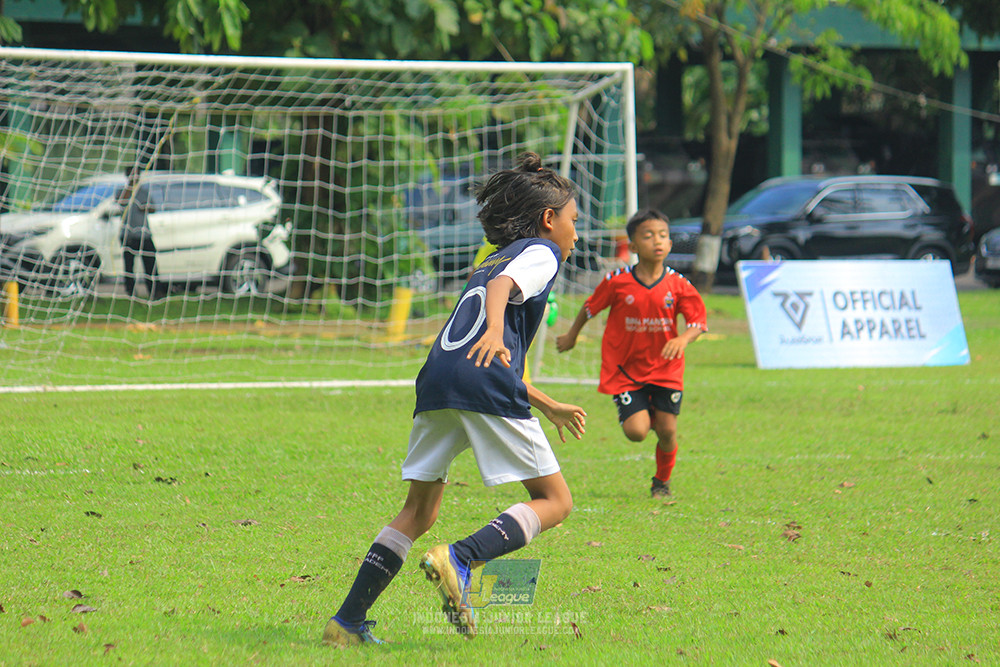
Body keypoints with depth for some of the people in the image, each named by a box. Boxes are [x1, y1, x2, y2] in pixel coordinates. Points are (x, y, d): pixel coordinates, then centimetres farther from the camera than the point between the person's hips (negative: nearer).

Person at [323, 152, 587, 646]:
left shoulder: (494, 259, 36)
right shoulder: (541, 252, 12)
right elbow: (503, 285, -12)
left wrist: (550, 408, 52)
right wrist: (495, 331, -32)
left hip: (437, 382, 8)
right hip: (486, 388, -8)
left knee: (419, 512, 15)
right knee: (554, 501, 0)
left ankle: (348, 622, 6)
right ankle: (459, 559, -22)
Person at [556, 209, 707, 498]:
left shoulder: (678, 285, -7)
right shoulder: (617, 282, -10)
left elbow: (699, 321, -5)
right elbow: (590, 307, 6)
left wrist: (683, 339, -27)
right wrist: (571, 336, 20)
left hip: (665, 368, 1)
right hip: (625, 368, -1)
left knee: (666, 430, -2)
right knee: (636, 431, -14)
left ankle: (662, 480, 27)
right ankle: (640, 410, 26)